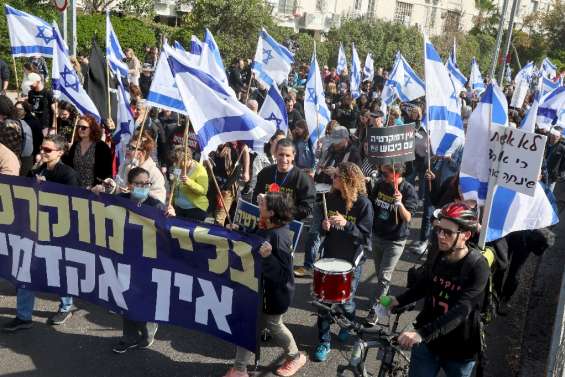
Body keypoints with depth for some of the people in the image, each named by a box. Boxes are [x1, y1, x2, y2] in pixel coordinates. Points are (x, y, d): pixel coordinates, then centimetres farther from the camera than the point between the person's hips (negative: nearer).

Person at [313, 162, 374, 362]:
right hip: (330, 256, 4)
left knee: (345, 301, 11)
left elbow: (366, 237, -17)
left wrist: (346, 224, -32)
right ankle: (324, 342, 18)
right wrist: (324, 226, -13)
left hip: (351, 260, -4)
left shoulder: (363, 204, -16)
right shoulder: (331, 198, -2)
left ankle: (349, 327, 43)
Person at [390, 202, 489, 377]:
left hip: (460, 349, -3)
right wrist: (399, 301, -6)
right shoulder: (437, 255, -8)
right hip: (427, 342, 3)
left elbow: (461, 311, -32)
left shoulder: (478, 266, -22)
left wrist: (422, 332, -42)